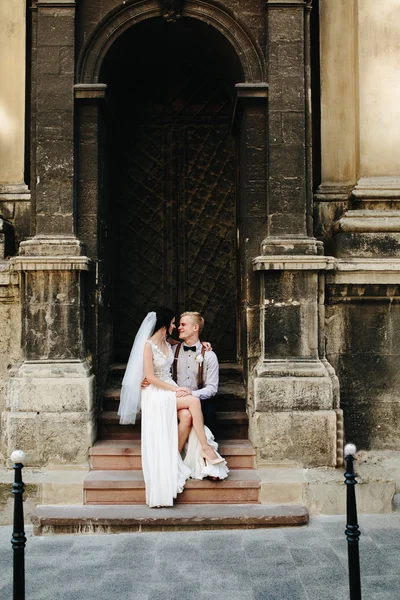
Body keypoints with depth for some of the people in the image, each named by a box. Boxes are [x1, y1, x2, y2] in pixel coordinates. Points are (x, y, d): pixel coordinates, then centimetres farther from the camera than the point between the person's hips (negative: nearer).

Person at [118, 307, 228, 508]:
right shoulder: (148, 345, -12)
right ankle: (205, 448, -20)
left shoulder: (167, 343, 11)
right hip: (156, 394, -7)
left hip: (169, 390, 7)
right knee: (194, 401, -27)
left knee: (188, 415, -23)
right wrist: (175, 390, -17)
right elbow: (150, 377, -16)